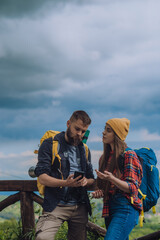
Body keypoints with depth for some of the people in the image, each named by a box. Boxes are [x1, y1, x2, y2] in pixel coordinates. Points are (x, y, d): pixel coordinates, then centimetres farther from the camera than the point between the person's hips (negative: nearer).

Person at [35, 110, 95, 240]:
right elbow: (42, 178, -8)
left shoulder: (84, 149, 18)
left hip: (80, 207, 5)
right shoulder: (50, 144, 1)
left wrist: (85, 181, -6)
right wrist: (65, 183, -25)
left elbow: (91, 179, 19)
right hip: (56, 205, -5)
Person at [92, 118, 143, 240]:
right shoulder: (106, 157, 16)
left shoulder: (129, 155, -7)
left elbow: (132, 188, -11)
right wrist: (100, 192, 3)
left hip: (125, 209, -8)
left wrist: (111, 179, -26)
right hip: (109, 209, 8)